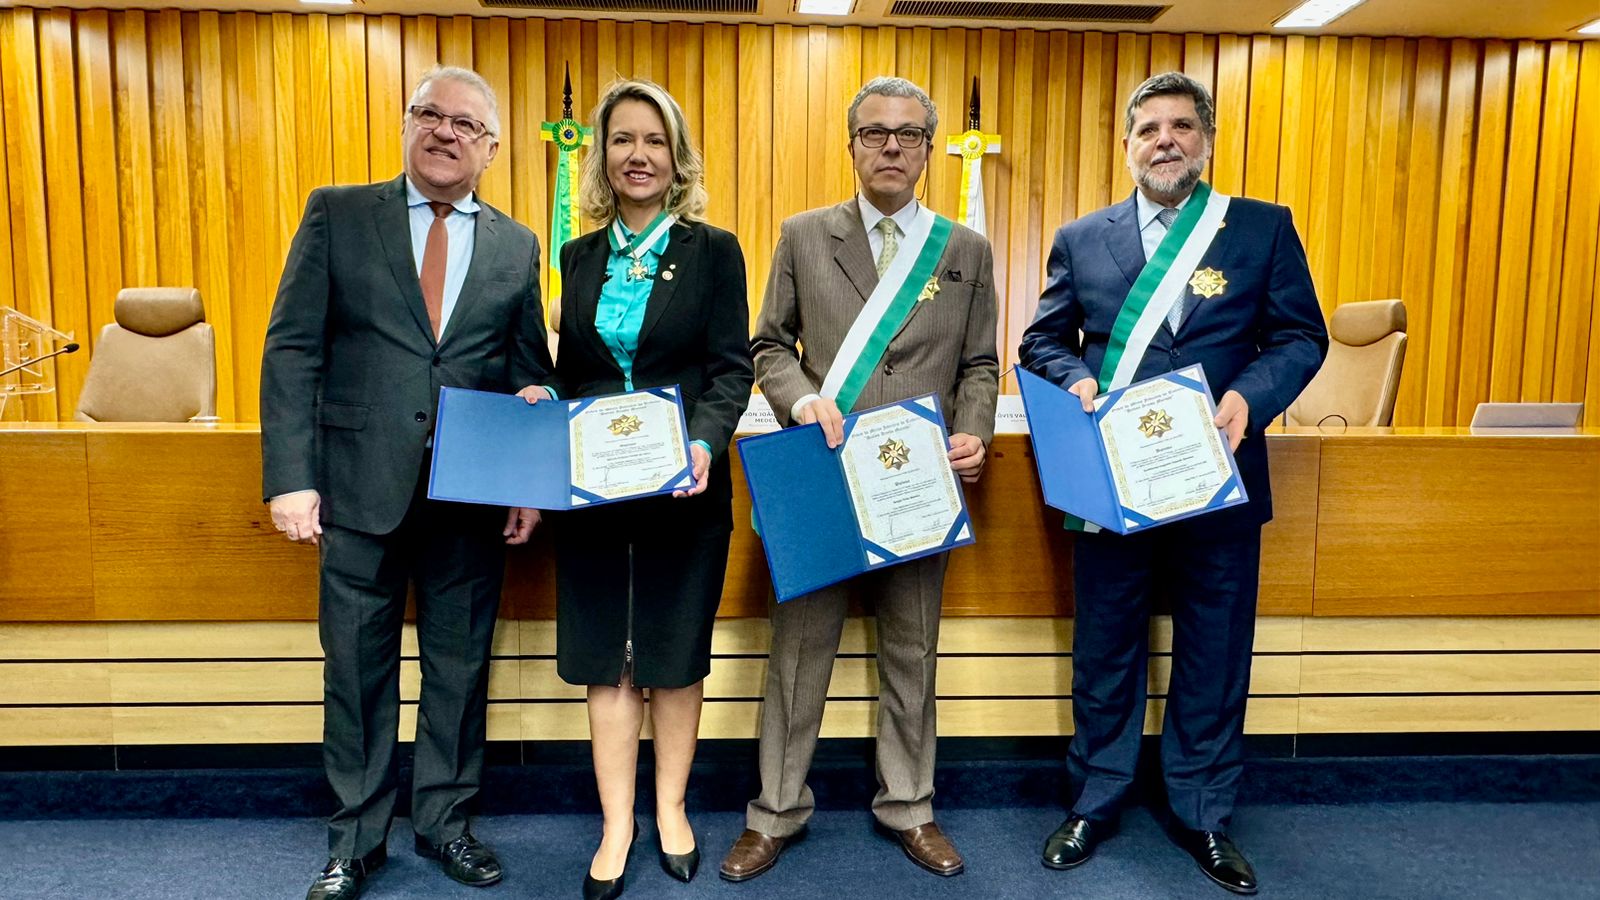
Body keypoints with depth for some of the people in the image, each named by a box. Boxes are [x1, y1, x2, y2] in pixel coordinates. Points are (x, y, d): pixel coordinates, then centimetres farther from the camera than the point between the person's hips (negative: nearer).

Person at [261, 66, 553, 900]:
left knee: (459, 667, 11)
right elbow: (292, 351, -2)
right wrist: (291, 477, -10)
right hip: (361, 487, -1)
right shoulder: (337, 214, 3)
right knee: (357, 671, 10)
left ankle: (444, 820, 31)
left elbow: (530, 376, 9)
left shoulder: (517, 246, 8)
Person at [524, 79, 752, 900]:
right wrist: (543, 403, -7)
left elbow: (732, 367, -7)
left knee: (676, 653, 10)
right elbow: (571, 370, 13)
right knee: (605, 655, 8)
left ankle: (670, 811, 29)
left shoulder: (712, 251, -1)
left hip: (683, 488, -3)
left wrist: (705, 442, -23)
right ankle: (616, 827, 22)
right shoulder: (580, 257, 9)